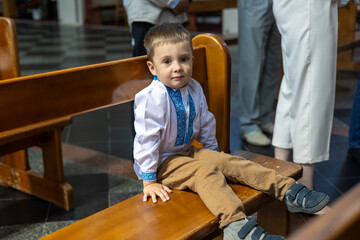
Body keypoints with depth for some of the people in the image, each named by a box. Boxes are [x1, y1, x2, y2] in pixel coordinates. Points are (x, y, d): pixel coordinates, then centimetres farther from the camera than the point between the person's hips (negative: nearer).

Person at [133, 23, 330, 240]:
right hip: (163, 163, -7)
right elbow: (146, 138, -22)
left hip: (187, 152, 7)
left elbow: (206, 124, 16)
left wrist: (213, 152, 22)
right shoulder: (153, 98, -23)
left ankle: (289, 191, -6)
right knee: (204, 171, -30)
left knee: (231, 162, -7)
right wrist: (149, 181, -20)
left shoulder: (194, 89, 1)